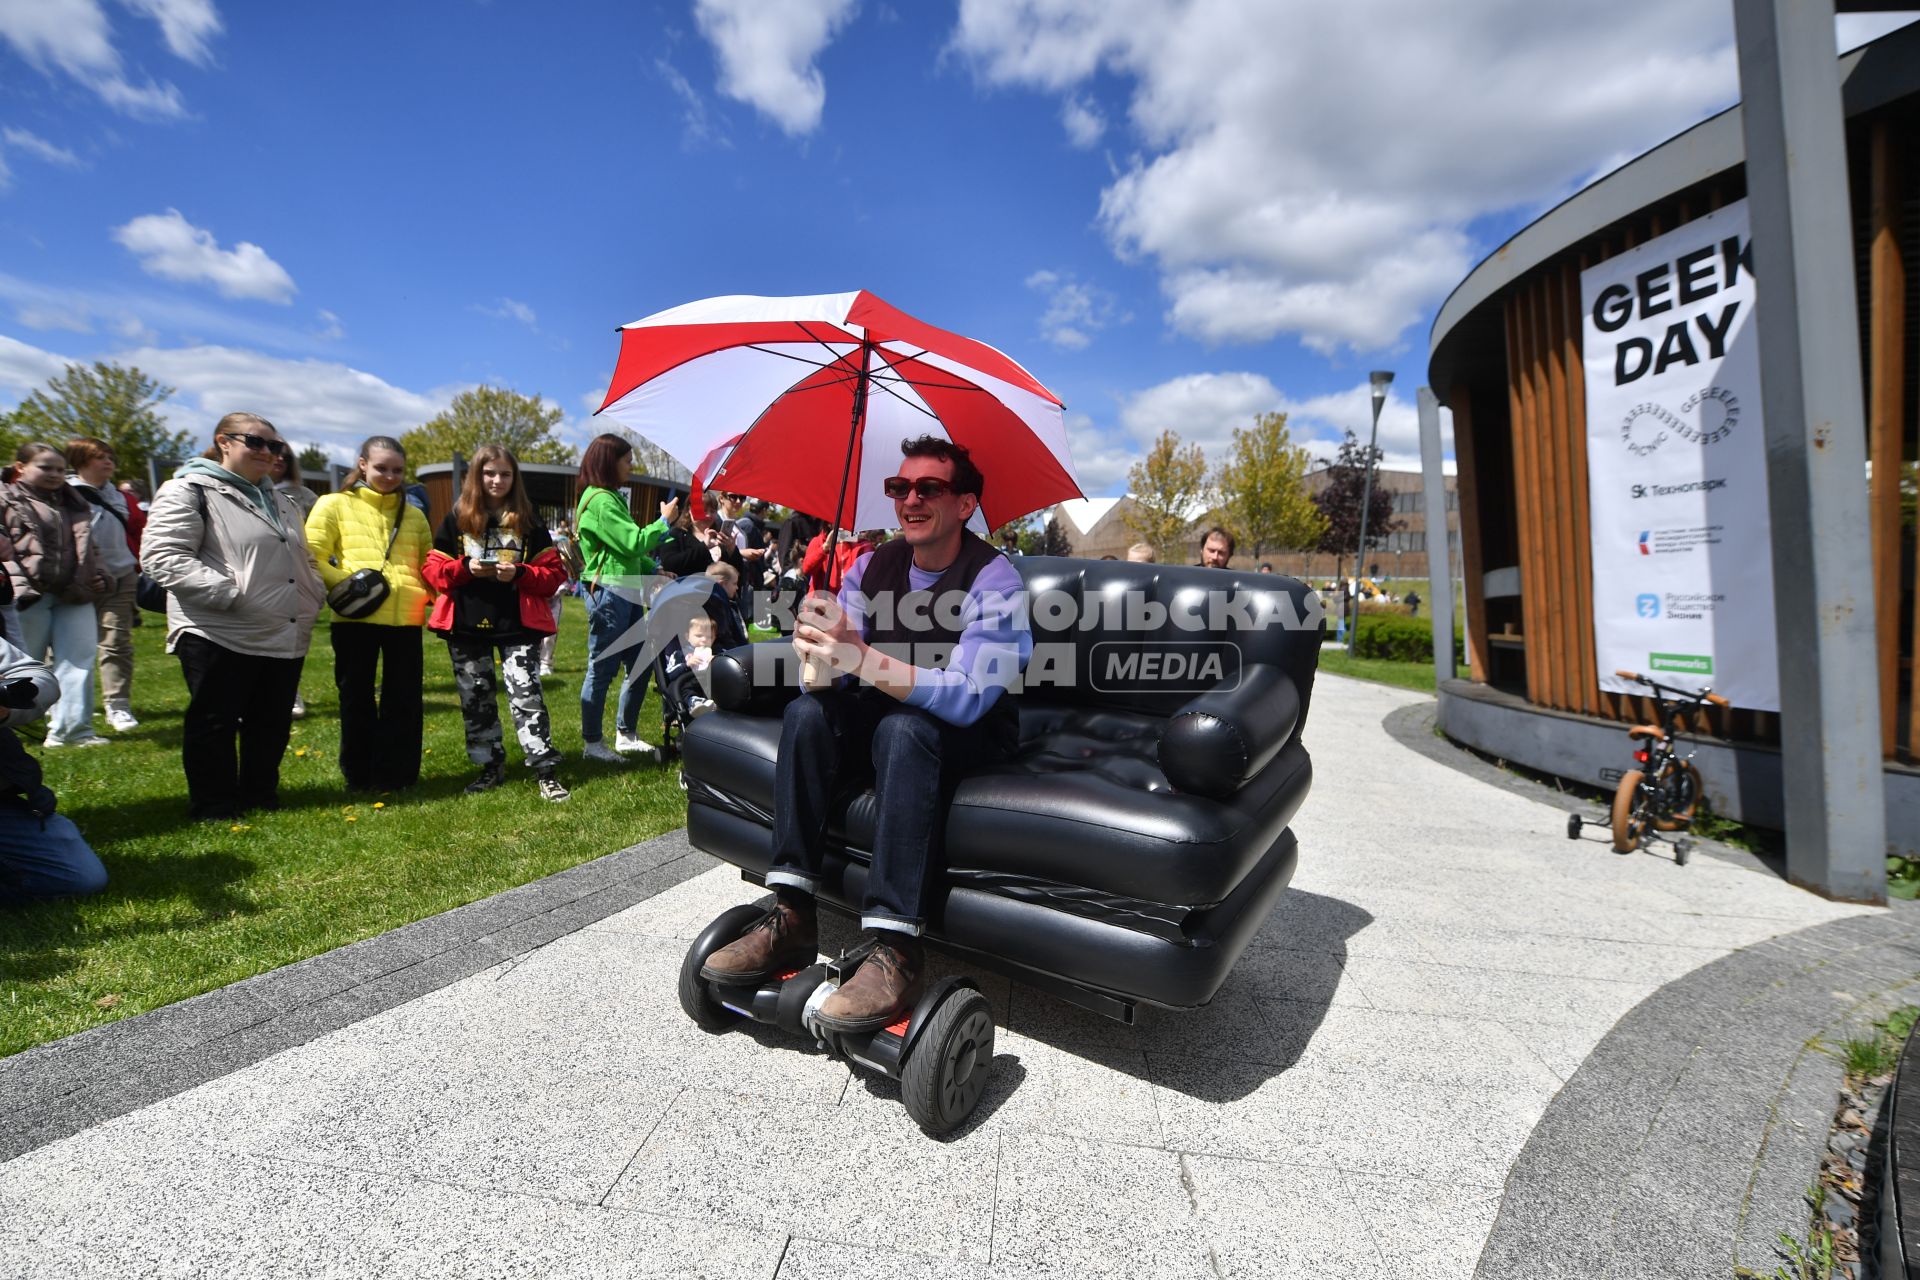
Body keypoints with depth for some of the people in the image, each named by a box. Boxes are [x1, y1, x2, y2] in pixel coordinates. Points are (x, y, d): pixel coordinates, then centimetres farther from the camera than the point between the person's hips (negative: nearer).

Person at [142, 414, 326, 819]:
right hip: (220, 635, -7)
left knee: (272, 722, 13)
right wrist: (230, 593, -21)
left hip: (285, 635, 7)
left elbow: (303, 559, 26)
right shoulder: (189, 491, -5)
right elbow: (162, 557, -15)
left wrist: (315, 596, 9)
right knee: (214, 723, 4)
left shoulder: (279, 500, 19)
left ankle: (260, 795, 27)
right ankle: (214, 808, 17)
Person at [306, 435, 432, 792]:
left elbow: (428, 564, 17)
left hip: (405, 617, 2)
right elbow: (311, 557, -1)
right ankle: (359, 775, 22)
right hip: (355, 616, -2)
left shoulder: (414, 515, 17)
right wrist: (343, 584, -14)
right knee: (356, 696, 9)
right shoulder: (335, 505, 6)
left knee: (404, 698, 6)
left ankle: (397, 774, 18)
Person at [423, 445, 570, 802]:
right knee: (476, 699, 10)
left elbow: (554, 573, 1)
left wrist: (519, 573, -16)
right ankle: (491, 766, 24)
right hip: (466, 624, 3)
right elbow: (434, 569, 6)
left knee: (526, 695, -8)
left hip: (517, 624, -2)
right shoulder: (456, 520, 7)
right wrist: (465, 567, -13)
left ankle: (546, 772, -4)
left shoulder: (528, 523, 4)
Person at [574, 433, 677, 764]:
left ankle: (626, 735, 24)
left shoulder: (613, 497, 18)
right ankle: (592, 743, 9)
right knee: (602, 669, -2)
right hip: (608, 594, -10)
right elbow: (633, 543, -19)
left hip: (627, 593, 10)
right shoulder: (600, 500, -14)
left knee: (640, 663, 13)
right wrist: (664, 520, -7)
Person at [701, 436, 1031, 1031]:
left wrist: (861, 658, -42)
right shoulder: (874, 567, -2)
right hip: (883, 716, 5)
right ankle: (792, 916, -18)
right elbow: (832, 671, -7)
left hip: (973, 732, -5)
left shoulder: (994, 580, -19)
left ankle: (895, 949, -33)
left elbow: (966, 697, -31)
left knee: (904, 730, -35)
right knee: (807, 712, -21)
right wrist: (825, 641, -32)